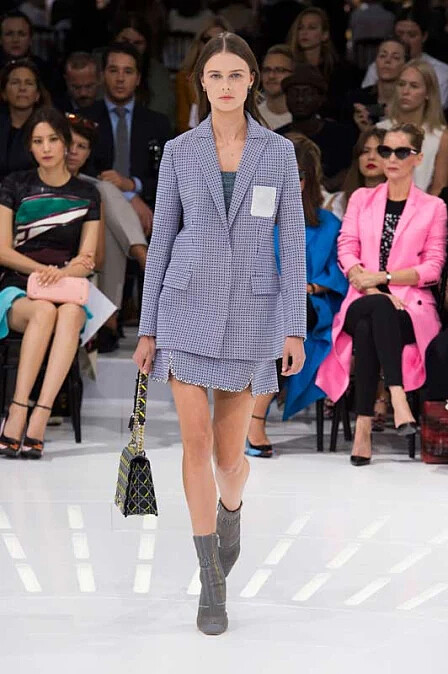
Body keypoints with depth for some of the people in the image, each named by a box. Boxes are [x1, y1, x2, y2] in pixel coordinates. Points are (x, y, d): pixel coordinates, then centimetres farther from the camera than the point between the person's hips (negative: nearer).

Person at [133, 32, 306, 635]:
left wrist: (296, 330, -6)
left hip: (251, 314, 0)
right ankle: (212, 584, 2)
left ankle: (231, 509, 44)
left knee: (230, 453, 6)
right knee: (196, 442, -8)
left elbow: (293, 242, 0)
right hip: (188, 309, 0)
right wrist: (148, 329, 4)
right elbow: (162, 240, 5)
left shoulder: (279, 152, 0)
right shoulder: (179, 152, 2)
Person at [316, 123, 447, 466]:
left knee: (369, 328, -37)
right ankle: (397, 395, -48)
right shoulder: (362, 199, 19)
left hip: (411, 308, -1)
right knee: (377, 310, -38)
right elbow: (346, 251, 6)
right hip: (362, 303, 1)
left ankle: (364, 424, -44)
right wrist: (377, 292, -13)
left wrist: (382, 277, -12)